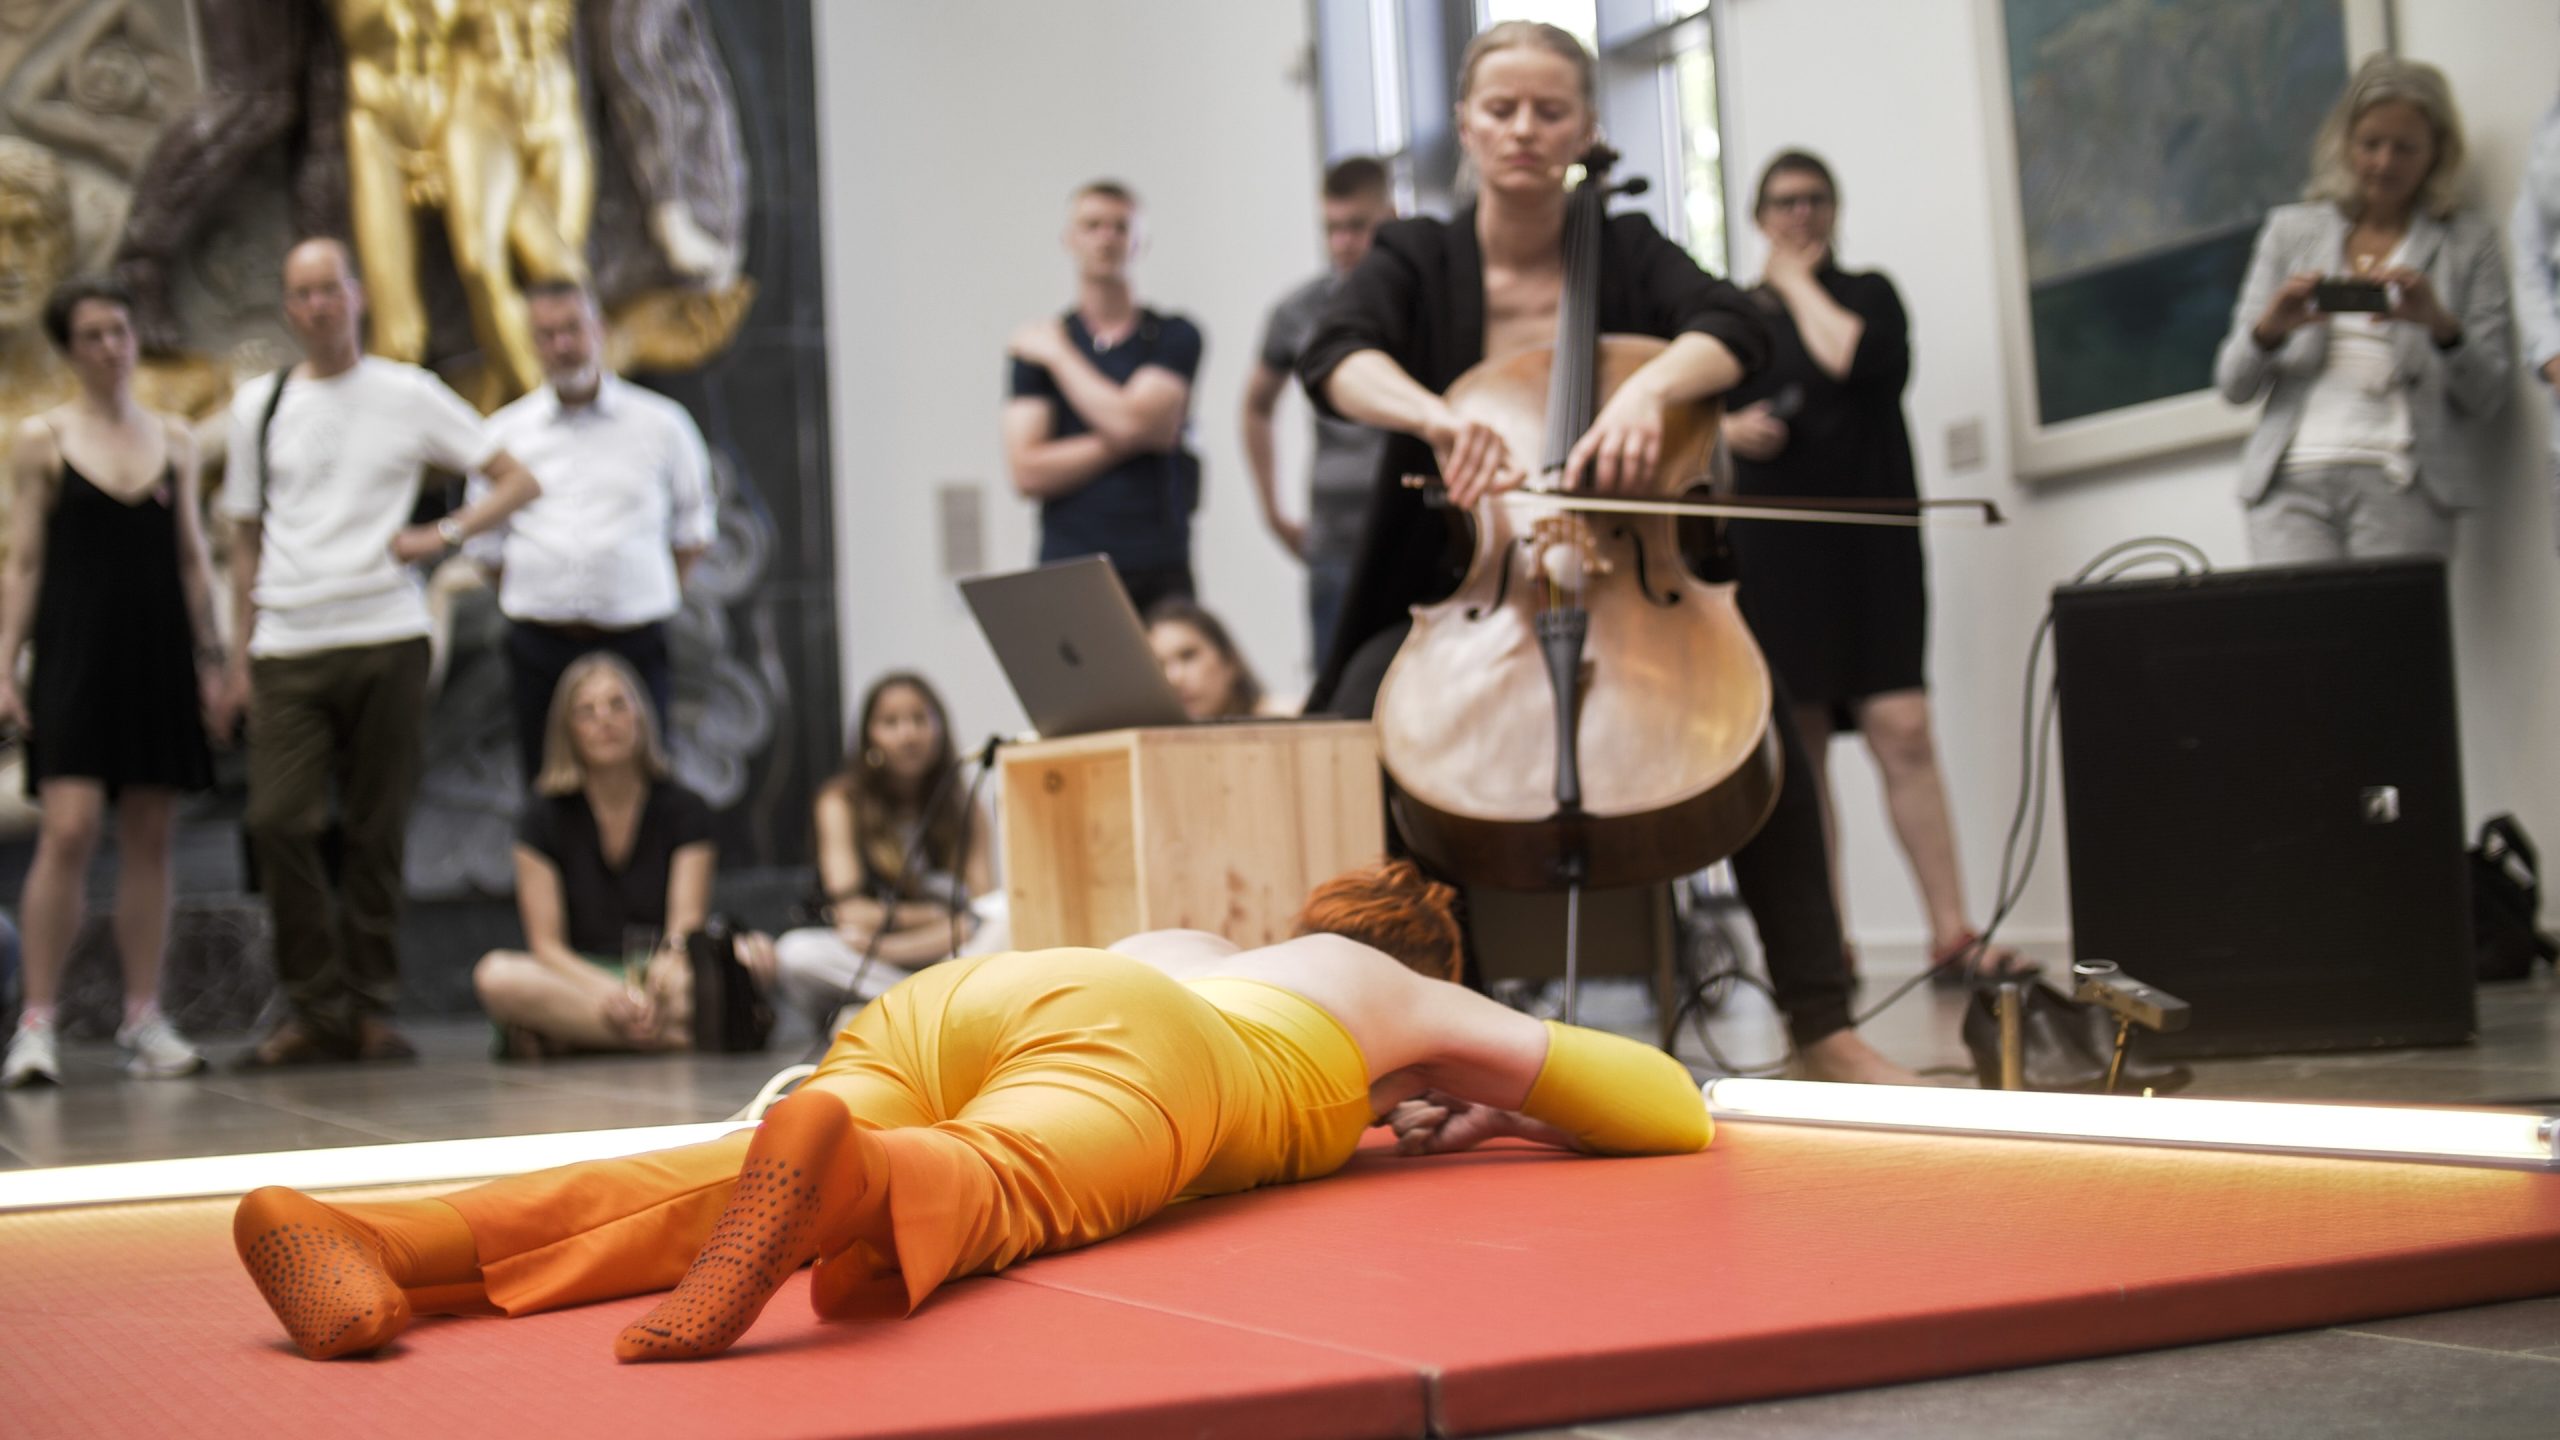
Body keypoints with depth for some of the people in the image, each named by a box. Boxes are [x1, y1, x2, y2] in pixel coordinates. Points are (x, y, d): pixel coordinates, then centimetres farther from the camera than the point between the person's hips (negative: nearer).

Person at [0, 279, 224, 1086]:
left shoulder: (174, 439, 12)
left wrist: (211, 662, 8)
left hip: (160, 656, 3)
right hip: (76, 653, -3)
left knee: (149, 838, 4)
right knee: (69, 831, -13)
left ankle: (144, 1020, 9)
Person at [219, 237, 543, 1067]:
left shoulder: (408, 395, 6)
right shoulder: (258, 406, 13)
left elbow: (518, 480, 8)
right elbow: (246, 539, 15)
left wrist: (444, 535, -6)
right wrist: (239, 655, 9)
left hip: (385, 639, -1)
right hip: (286, 648, 2)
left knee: (376, 832, 0)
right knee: (278, 821, -11)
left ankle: (369, 1006, 9)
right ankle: (317, 1008, -2)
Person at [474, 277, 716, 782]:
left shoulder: (660, 423, 6)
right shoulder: (504, 432, 9)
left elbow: (694, 529, 14)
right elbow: (487, 547, 16)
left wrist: (657, 598, 9)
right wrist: (527, 606, 10)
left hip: (636, 644, -1)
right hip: (540, 649, 1)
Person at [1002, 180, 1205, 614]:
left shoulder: (1174, 337, 7)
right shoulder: (1037, 346, 9)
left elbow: (1132, 421, -10)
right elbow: (1028, 472, -2)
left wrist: (1058, 355, 1)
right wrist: (1133, 441, -7)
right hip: (1070, 571, 1)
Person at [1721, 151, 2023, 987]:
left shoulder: (1868, 293, 12)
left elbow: (1858, 357, -10)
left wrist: (1800, 283, 2)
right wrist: (1730, 429, -7)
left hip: (1868, 541, -1)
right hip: (1771, 549, 1)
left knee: (1902, 730, -12)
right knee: (1800, 745, -1)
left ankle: (1952, 933, -10)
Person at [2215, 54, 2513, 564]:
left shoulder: (2470, 243, 13)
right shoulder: (2291, 229, 18)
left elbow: (2487, 397, 6)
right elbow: (2233, 385, 13)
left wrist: (2442, 326, -12)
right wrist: (2270, 329, -7)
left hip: (2400, 482, -1)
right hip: (2292, 479, 1)